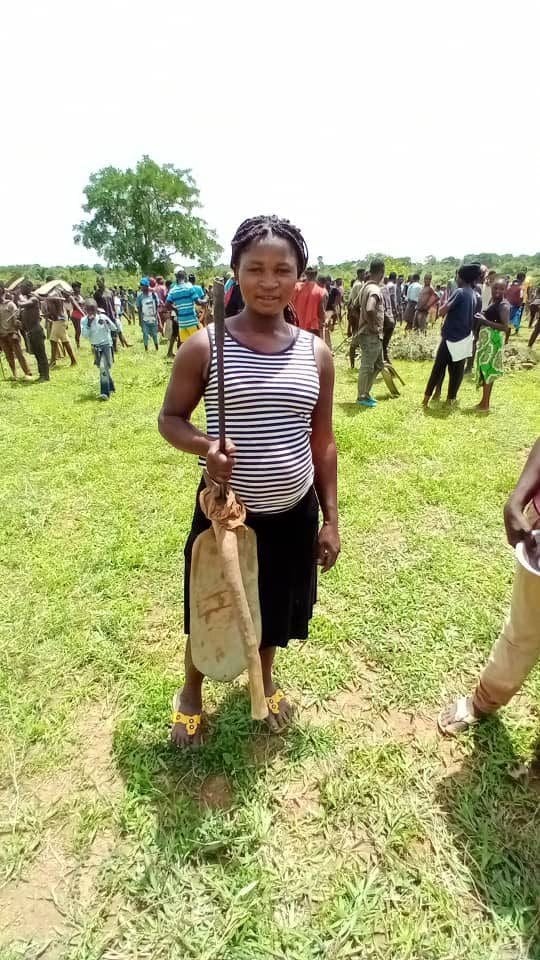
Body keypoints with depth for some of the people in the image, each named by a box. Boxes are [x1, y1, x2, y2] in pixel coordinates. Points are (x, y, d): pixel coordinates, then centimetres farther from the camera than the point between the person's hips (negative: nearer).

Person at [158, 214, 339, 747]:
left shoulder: (316, 353, -3)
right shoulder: (204, 346, -11)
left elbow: (322, 441, 4)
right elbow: (169, 418, -2)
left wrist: (330, 518, 4)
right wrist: (205, 445, -25)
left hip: (292, 514, 3)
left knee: (276, 608, 23)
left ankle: (265, 679, 56)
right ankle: (191, 691, 51)